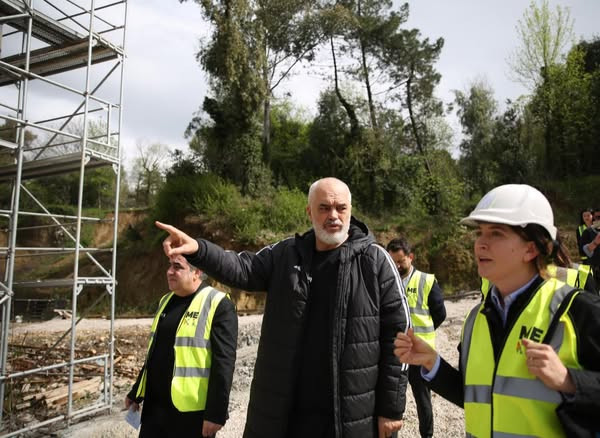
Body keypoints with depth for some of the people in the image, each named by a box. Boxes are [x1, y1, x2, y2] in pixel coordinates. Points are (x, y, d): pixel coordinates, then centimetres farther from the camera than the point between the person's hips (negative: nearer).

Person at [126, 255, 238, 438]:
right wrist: (136, 393, 21)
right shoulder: (167, 301, 10)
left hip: (191, 412, -6)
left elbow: (224, 363, -17)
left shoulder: (218, 306, -14)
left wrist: (216, 412, -20)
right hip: (154, 406, 7)